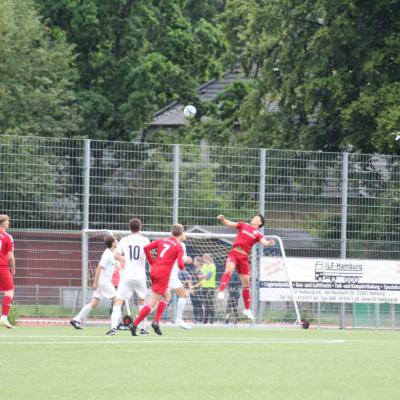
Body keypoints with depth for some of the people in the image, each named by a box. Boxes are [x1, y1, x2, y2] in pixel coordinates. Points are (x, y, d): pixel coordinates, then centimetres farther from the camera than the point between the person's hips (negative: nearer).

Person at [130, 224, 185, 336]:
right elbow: (180, 265, -13)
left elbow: (146, 248, 3)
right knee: (152, 303, -4)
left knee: (167, 296, 25)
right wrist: (183, 265, 11)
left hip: (154, 270, 7)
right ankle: (135, 325, -10)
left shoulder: (162, 241, 13)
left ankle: (156, 321, 15)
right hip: (163, 274, -7)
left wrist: (152, 263, 12)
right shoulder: (179, 248, -2)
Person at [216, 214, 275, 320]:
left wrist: (269, 243, -31)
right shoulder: (243, 225, 14)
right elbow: (229, 224, 10)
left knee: (246, 283, 5)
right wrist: (223, 219, -11)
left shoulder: (258, 234, 10)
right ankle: (221, 292, -42)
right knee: (229, 270, -32)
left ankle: (247, 310, 17)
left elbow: (264, 243, -7)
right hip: (234, 252, -1)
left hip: (244, 257, 1)